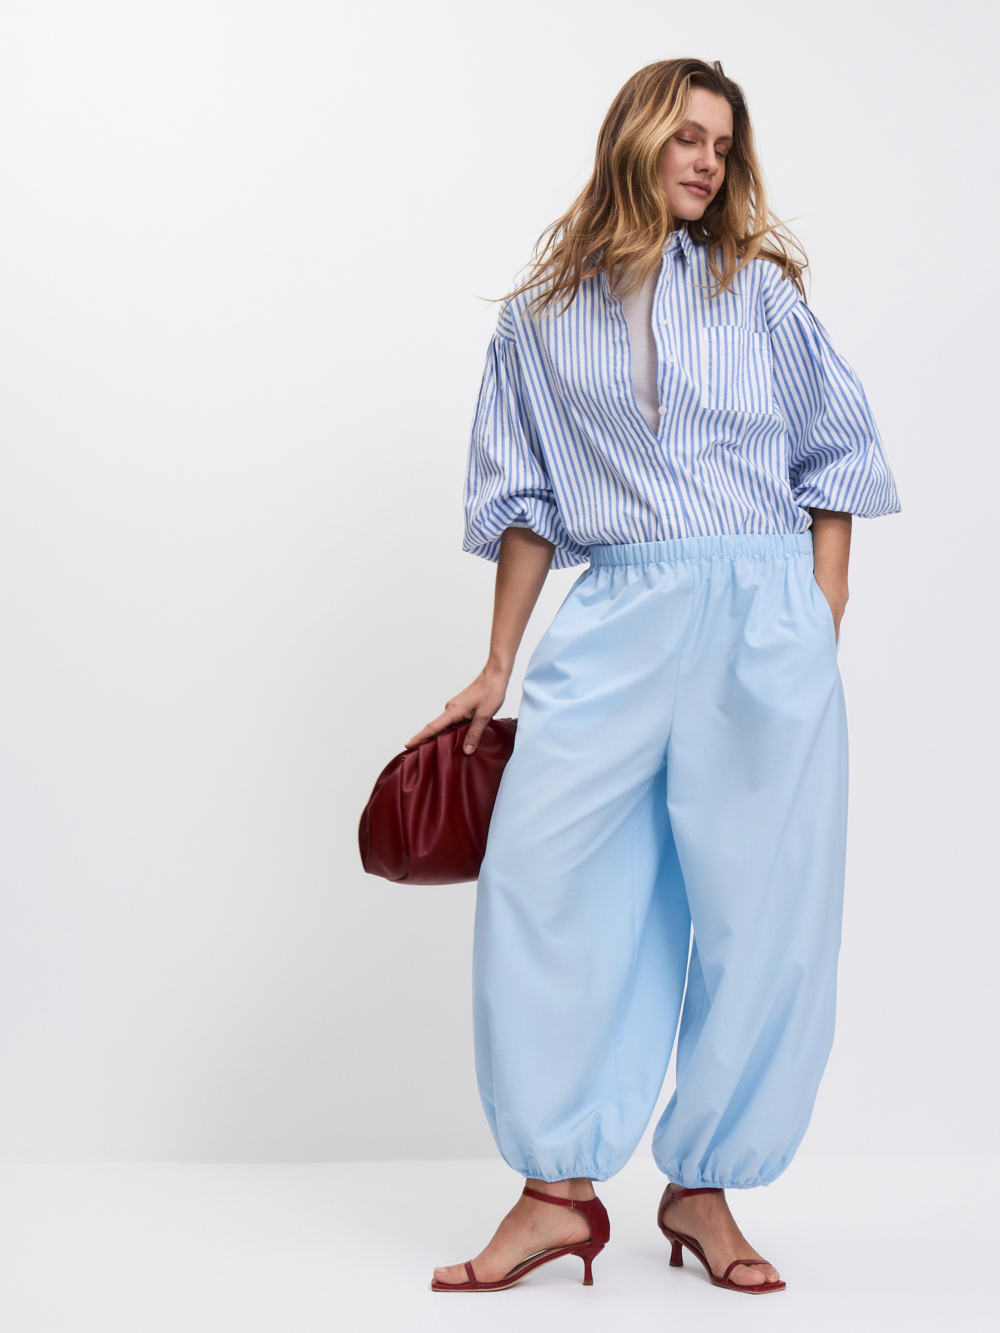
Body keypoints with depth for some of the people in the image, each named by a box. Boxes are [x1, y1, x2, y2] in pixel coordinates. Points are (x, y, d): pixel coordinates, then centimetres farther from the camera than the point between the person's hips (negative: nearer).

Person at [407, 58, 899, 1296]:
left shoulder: (758, 288, 10)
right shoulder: (542, 314, 12)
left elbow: (835, 456, 12)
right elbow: (525, 499, 15)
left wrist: (823, 625, 2)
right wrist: (498, 667, 13)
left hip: (764, 619, 0)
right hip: (612, 620, 1)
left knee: (757, 908, -2)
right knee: (541, 874, -11)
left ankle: (702, 1188, 11)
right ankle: (558, 1189, -2)